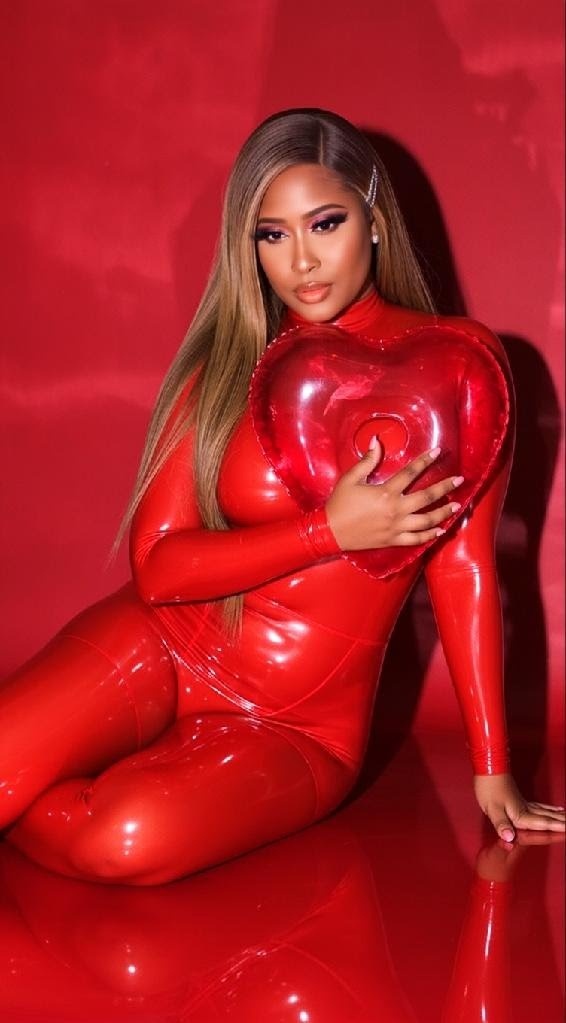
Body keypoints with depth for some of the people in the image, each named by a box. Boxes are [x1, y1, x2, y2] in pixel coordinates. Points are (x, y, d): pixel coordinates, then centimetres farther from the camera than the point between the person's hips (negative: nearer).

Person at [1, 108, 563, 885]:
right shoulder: (229, 361, 1)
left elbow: (464, 566, -3)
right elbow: (156, 566, -8)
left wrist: (492, 770, -1)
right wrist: (331, 530, -20)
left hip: (301, 729, -1)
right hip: (159, 651, 2)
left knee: (130, 840, -30)